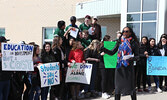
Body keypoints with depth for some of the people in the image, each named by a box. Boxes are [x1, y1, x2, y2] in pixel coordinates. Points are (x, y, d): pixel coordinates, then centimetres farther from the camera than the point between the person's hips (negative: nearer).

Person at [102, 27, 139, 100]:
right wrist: (103, 49, -9)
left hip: (129, 67, -3)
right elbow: (112, 52, 5)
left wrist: (131, 58, -22)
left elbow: (137, 56, -1)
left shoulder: (133, 43, 0)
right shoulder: (119, 42, 9)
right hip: (119, 66, 3)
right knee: (118, 85, 6)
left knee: (131, 86, 1)